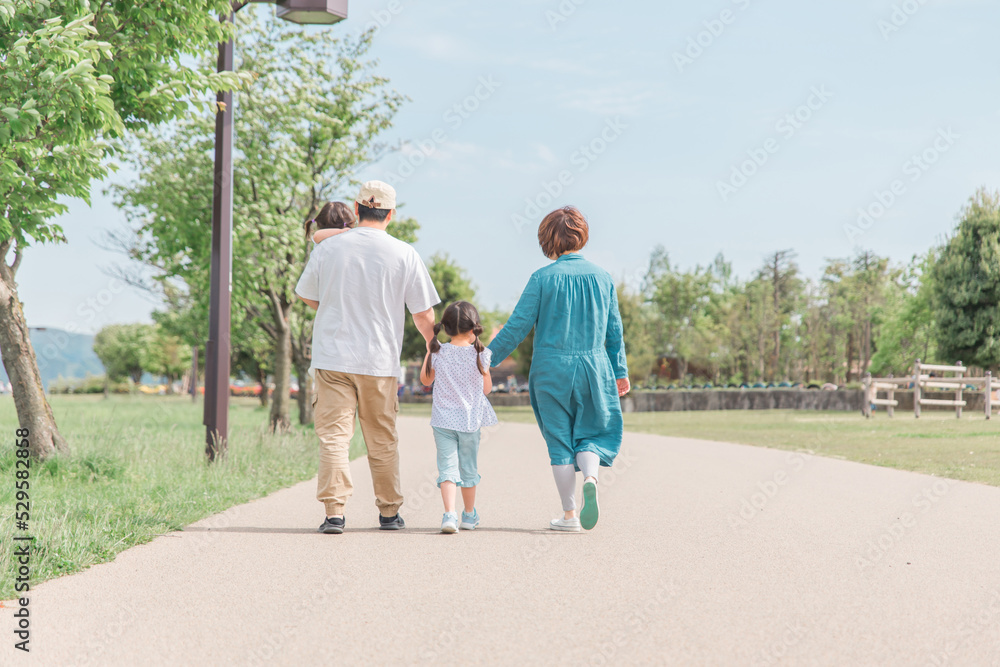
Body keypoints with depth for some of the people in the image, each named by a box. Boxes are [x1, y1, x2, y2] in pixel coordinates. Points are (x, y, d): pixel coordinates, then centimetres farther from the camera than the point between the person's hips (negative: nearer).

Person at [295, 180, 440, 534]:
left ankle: (334, 511, -9)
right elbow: (424, 314, 1)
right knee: (382, 440, 12)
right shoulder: (404, 254, -3)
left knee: (334, 435, 0)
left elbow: (307, 296, 16)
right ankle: (389, 512, 21)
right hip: (380, 360, 0)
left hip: (332, 356, 0)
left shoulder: (327, 249, 0)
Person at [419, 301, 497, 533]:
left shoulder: (438, 353, -7)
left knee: (447, 466, -1)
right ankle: (469, 515, 30)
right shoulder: (480, 355, -10)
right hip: (470, 420, 0)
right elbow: (487, 388, 2)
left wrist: (428, 351, 17)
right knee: (469, 468, 15)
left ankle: (449, 514, -20)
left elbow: (425, 380, 9)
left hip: (443, 420, 0)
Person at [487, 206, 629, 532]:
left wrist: (488, 358, 3)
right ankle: (590, 477, -18)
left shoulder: (543, 278, -7)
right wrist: (620, 371, 19)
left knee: (560, 440, 7)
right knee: (592, 432, 14)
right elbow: (614, 331, 8)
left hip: (551, 369, -2)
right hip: (593, 365, 2)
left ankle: (569, 514, 8)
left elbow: (517, 325, -7)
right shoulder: (602, 277, 2)